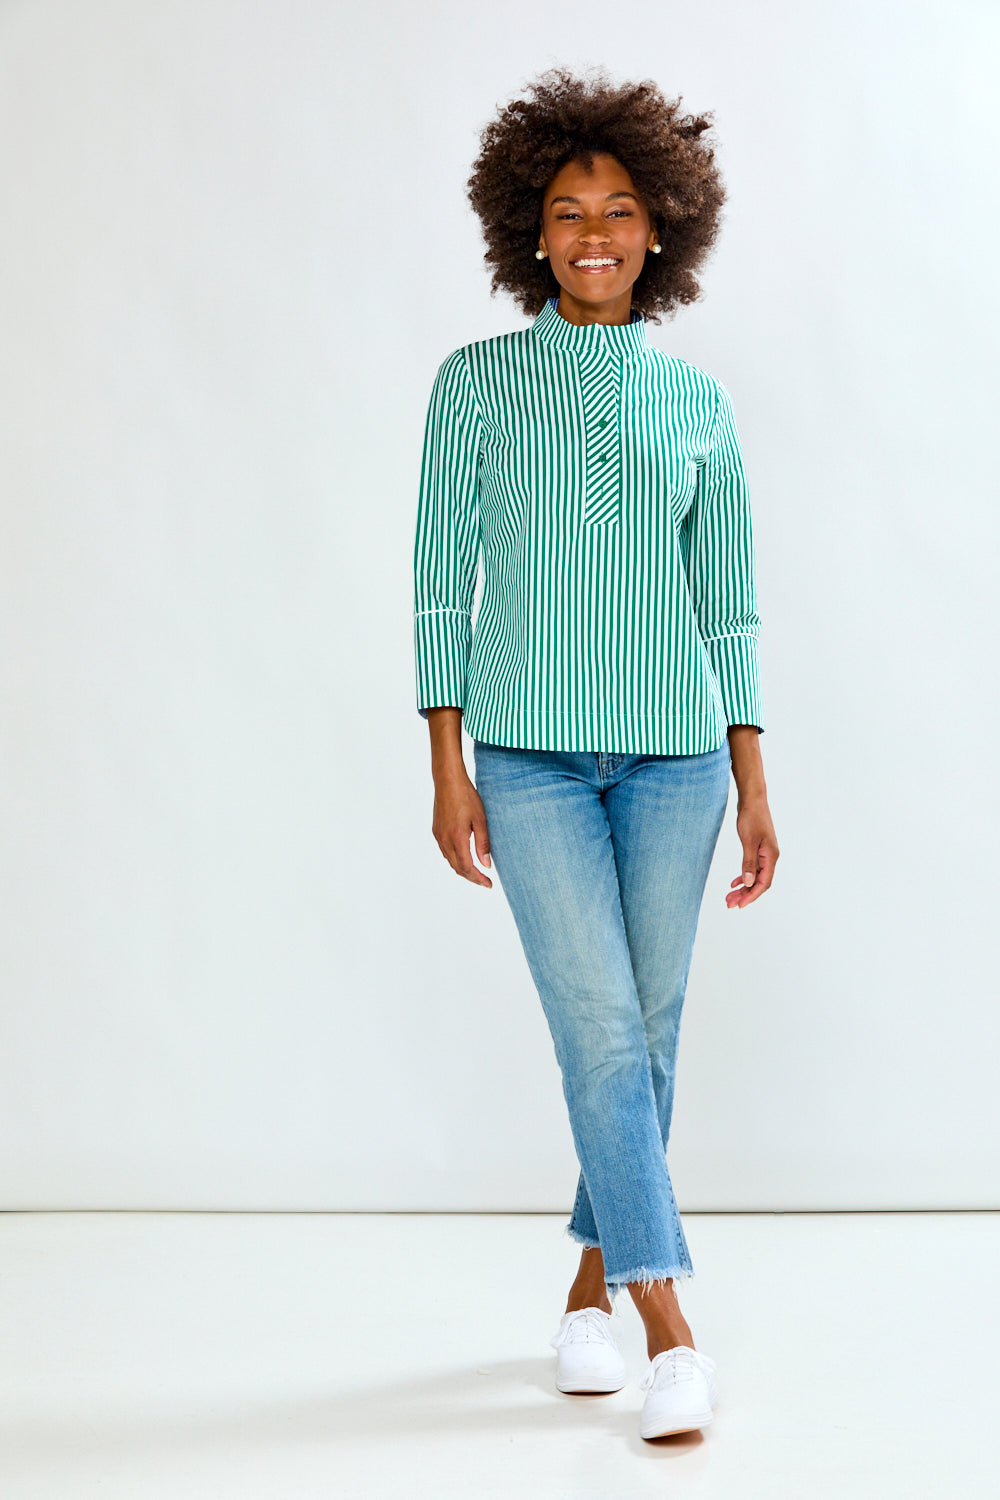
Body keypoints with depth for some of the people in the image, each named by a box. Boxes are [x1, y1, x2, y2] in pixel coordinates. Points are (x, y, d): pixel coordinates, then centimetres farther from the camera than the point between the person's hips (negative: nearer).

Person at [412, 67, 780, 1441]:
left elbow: (729, 597, 8)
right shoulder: (477, 382, 2)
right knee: (601, 1031, -9)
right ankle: (669, 1327, -5)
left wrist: (754, 782, 4)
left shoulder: (696, 400, 7)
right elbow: (443, 581, 1)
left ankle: (594, 1281, 26)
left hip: (673, 751, 2)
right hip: (531, 753, -2)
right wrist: (447, 765, -5)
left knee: (649, 1031, 8)